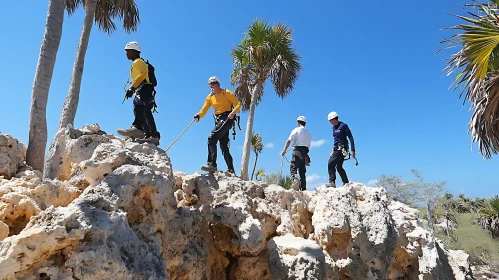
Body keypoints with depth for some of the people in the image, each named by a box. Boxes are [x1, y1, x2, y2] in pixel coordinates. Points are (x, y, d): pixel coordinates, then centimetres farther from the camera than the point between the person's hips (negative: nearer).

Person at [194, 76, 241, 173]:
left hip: (227, 118, -7)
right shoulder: (210, 97, 13)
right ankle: (231, 169, 11)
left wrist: (233, 113, -24)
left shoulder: (226, 93, -2)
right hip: (218, 120, 7)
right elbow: (203, 111, 4)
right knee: (224, 146, 5)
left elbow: (238, 104, -5)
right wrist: (198, 115, -18)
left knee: (212, 138, -23)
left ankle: (212, 164, -26)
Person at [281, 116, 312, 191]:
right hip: (305, 152, 6)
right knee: (302, 171, 8)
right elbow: (309, 145, 17)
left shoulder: (297, 130, 2)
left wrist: (284, 150, -4)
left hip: (297, 150, -6)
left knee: (293, 167, -9)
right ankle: (303, 188, 5)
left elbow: (289, 140, -6)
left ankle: (294, 179, -38)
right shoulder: (309, 133, 21)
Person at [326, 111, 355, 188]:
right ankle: (346, 183, 17)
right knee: (339, 167, 9)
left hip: (342, 149, -9)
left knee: (330, 163, -16)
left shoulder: (343, 126, -10)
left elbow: (350, 138, -11)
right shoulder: (334, 127, 14)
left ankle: (332, 182, -14)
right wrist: (333, 149, 20)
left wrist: (353, 150, -15)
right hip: (336, 148, 9)